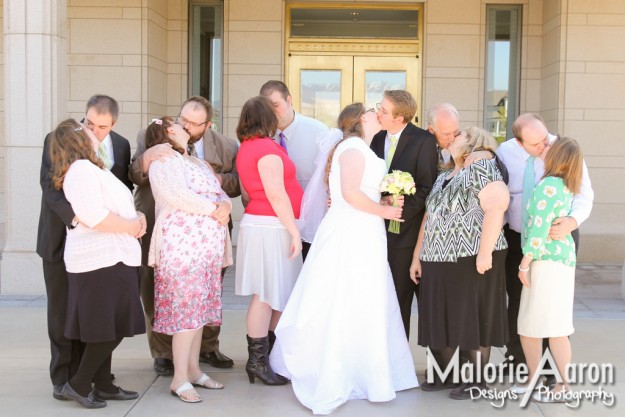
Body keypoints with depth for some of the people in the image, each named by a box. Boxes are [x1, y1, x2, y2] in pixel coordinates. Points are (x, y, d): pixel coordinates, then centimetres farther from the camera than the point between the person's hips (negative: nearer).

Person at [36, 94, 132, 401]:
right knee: (62, 312, 6)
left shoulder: (121, 146, 4)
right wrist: (73, 215, -31)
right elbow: (49, 184, -16)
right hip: (62, 240, -2)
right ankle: (62, 378, 16)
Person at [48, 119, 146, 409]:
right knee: (110, 328, -7)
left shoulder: (93, 168, 22)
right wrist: (131, 226, -12)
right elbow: (93, 215, -23)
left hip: (112, 257, 10)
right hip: (102, 259, -10)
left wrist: (138, 217, 5)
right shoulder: (82, 169, -12)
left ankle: (103, 385, 22)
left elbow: (117, 207, 24)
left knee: (109, 328, 14)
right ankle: (78, 384, 1)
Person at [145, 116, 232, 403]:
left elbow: (221, 194, 20)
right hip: (183, 243, -8)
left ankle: (193, 369, 16)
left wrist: (225, 206, -3)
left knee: (199, 307, 9)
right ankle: (180, 379, -5)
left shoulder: (198, 163, 25)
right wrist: (214, 209, -11)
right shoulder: (163, 161, -1)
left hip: (209, 244, 8)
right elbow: (178, 196, -16)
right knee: (186, 308, -10)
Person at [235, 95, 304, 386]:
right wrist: (293, 230, -15)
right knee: (267, 295, -4)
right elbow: (276, 193, -17)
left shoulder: (246, 148, 17)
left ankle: (265, 356, 19)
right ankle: (258, 361, 2)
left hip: (256, 220, 10)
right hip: (271, 227, -10)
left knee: (274, 296, 12)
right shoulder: (267, 148, -13)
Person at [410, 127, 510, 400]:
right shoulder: (443, 178, 19)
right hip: (439, 261, 8)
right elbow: (429, 218, 20)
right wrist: (418, 256, 16)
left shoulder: (481, 168, -7)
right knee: (443, 318, 11)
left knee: (473, 319, 0)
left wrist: (485, 253, -23)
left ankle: (477, 380, 11)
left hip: (472, 259, -8)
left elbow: (496, 208, -18)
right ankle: (442, 374, 23)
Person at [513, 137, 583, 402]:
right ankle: (533, 379, 19)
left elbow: (539, 227, -18)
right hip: (553, 260, 9)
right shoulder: (566, 187, 13)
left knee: (553, 326, -3)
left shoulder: (549, 185, -15)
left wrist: (525, 262, -14)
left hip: (549, 260, -9)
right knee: (529, 324, 12)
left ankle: (566, 386, 3)